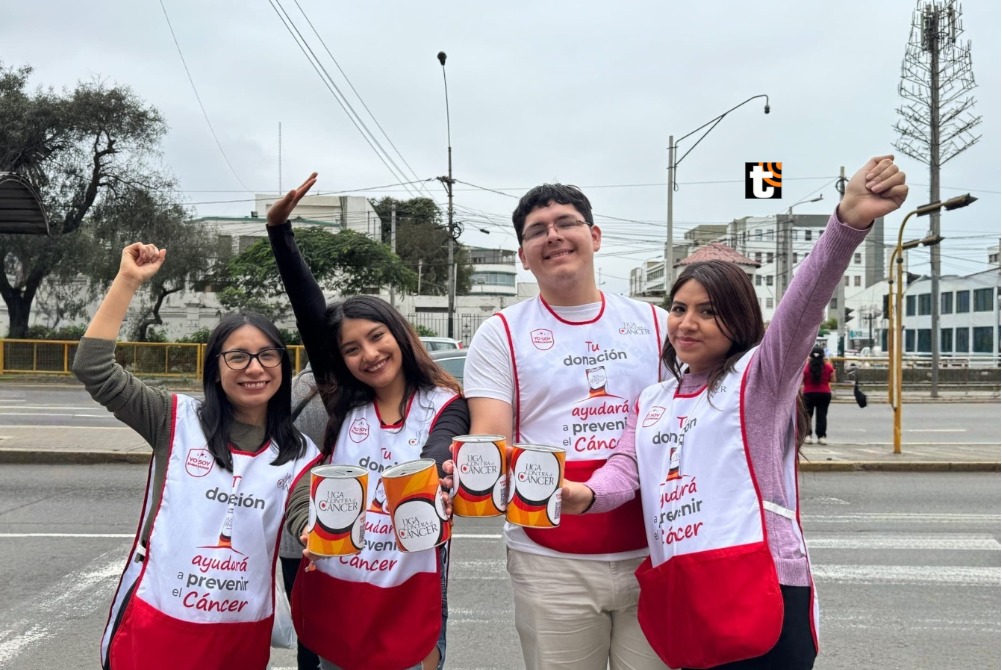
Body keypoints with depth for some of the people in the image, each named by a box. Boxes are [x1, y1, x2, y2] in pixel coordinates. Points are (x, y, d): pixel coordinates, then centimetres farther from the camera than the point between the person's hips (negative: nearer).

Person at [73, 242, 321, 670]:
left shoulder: (300, 455, 1)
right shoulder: (177, 422, -2)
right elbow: (93, 368, -8)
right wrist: (128, 281, -11)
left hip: (243, 633, 2)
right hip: (156, 622, -1)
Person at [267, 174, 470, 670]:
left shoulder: (446, 408, -4)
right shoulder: (343, 405, 3)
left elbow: (437, 460, -26)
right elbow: (309, 312, -2)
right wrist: (279, 228, -7)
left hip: (409, 604, -3)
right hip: (334, 599, 3)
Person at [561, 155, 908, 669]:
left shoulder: (759, 375, 1)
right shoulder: (650, 402, 19)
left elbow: (802, 309, -17)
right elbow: (626, 466, 7)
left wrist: (848, 221, -35)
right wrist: (587, 494, -18)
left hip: (760, 591, -6)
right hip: (681, 597, 6)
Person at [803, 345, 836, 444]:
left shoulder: (806, 366, -11)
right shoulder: (828, 367, -5)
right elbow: (832, 379, 4)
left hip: (809, 394, -1)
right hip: (824, 394, 1)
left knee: (807, 415, 10)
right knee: (822, 415, 6)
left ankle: (807, 435, 4)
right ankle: (822, 436, 1)